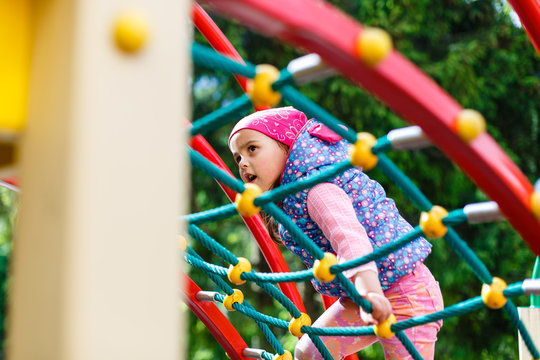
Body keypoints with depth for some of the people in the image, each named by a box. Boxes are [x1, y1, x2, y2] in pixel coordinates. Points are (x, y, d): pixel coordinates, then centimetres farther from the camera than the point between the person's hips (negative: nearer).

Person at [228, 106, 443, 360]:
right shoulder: (292, 195, 10)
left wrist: (369, 292, -54)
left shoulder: (313, 186, -21)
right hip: (359, 293, 10)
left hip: (403, 291, -10)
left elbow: (350, 235, -39)